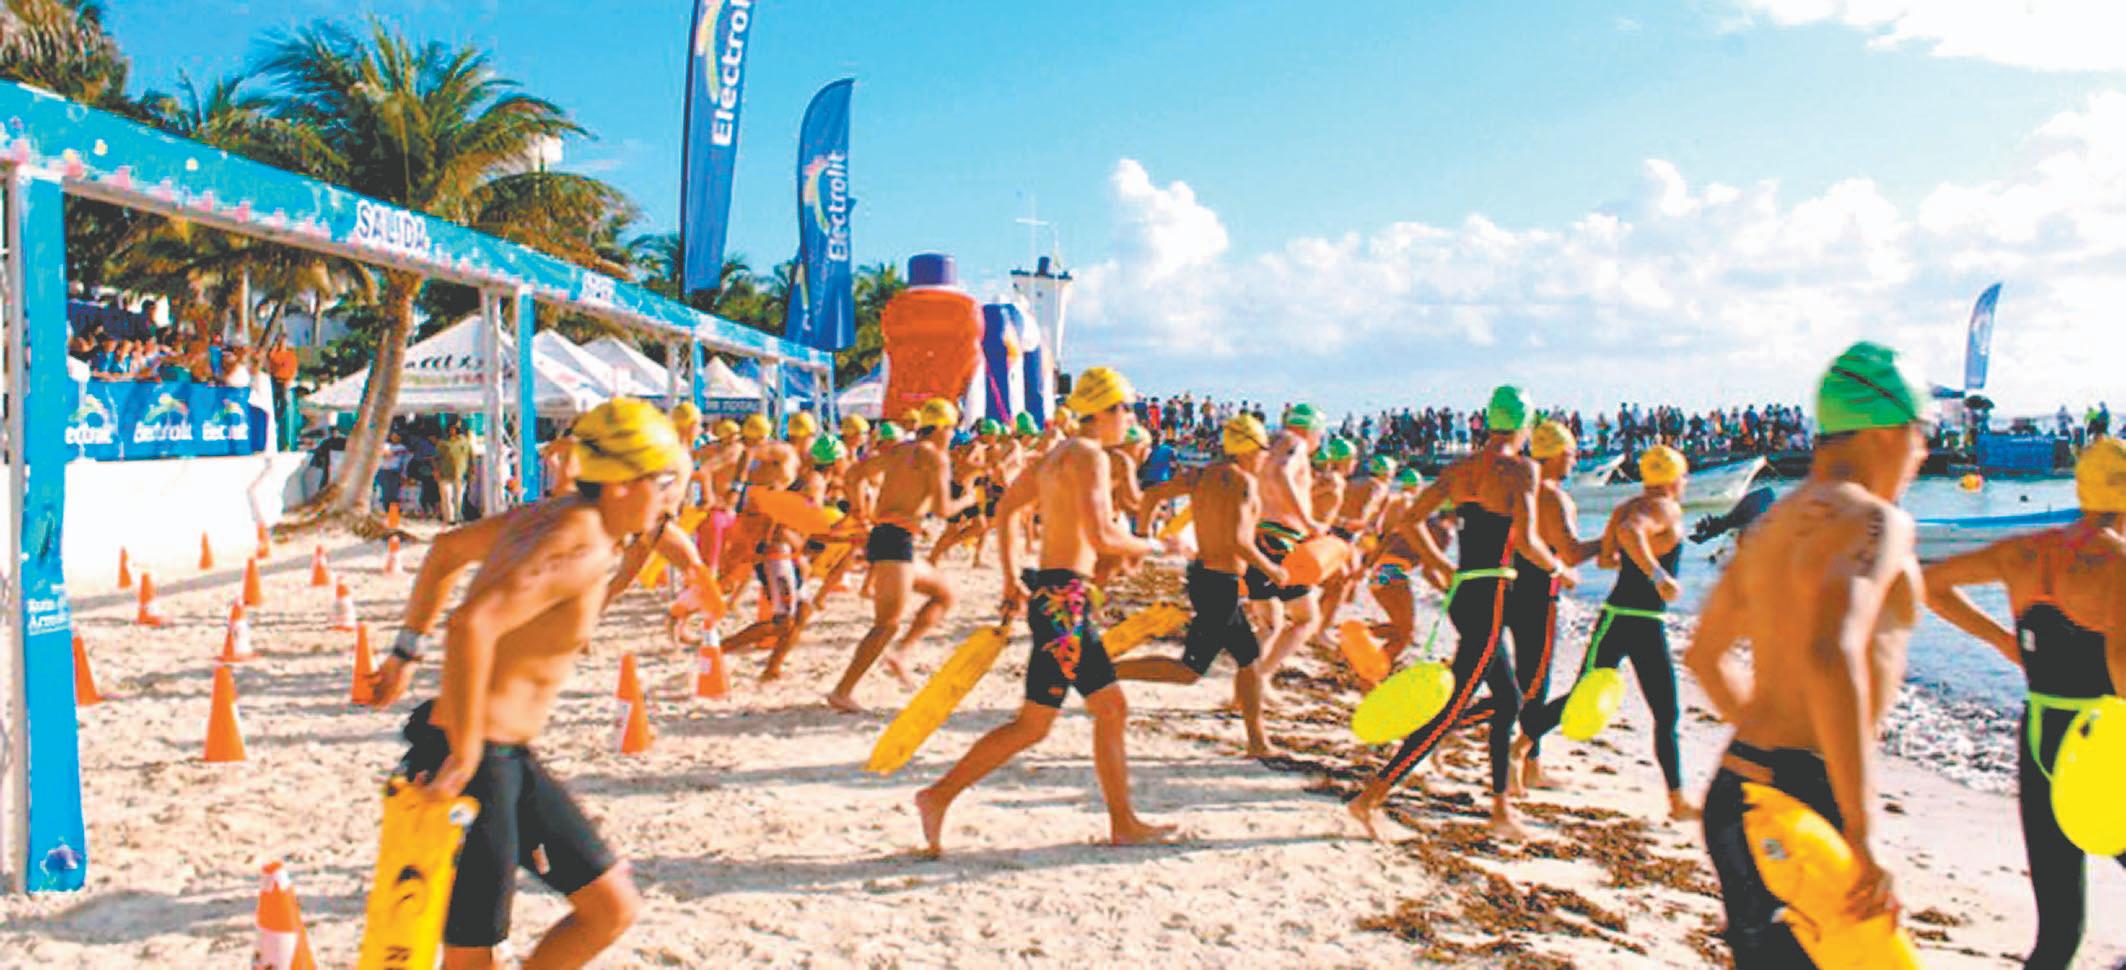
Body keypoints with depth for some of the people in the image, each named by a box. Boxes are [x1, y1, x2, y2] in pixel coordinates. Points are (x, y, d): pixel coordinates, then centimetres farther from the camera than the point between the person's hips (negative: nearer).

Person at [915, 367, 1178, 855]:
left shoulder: (1055, 455, 16)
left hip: (1051, 592, 10)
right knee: (1032, 725, -4)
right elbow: (1101, 537, -22)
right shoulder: (1089, 456, -12)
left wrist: (1012, 578, 20)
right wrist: (1150, 547, -5)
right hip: (1062, 599, -10)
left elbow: (1005, 508, 21)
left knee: (1112, 709, 13)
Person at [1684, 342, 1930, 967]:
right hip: (1805, 805, -9)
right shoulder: (1874, 520, -12)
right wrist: (1863, 838, -28)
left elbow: (1705, 654, 25)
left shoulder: (1772, 523, 16)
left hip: (1740, 789, 9)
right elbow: (1832, 654, -30)